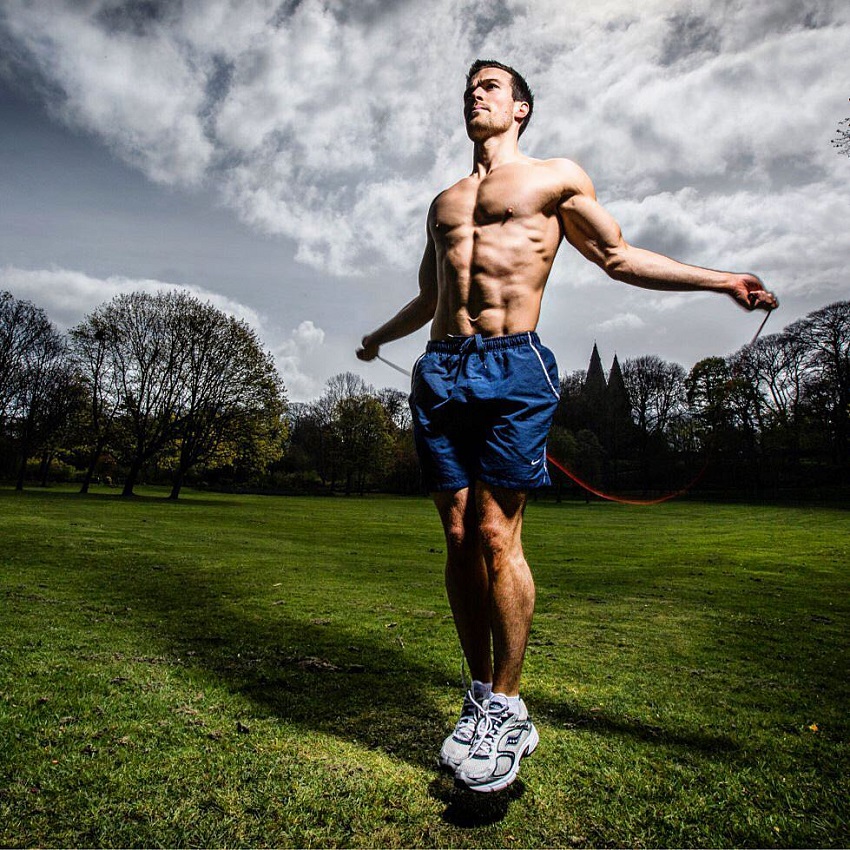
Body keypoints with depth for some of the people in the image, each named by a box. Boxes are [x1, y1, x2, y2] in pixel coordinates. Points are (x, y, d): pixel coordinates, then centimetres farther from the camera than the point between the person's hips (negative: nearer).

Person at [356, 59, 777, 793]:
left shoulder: (557, 177, 16)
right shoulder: (443, 203, 28)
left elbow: (617, 256, 15)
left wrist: (722, 280, 9)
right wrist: (379, 337, 50)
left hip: (513, 367, -5)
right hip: (439, 372, 5)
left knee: (497, 536, -10)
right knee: (459, 539, 2)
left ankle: (506, 709, 6)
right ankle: (480, 696, 15)